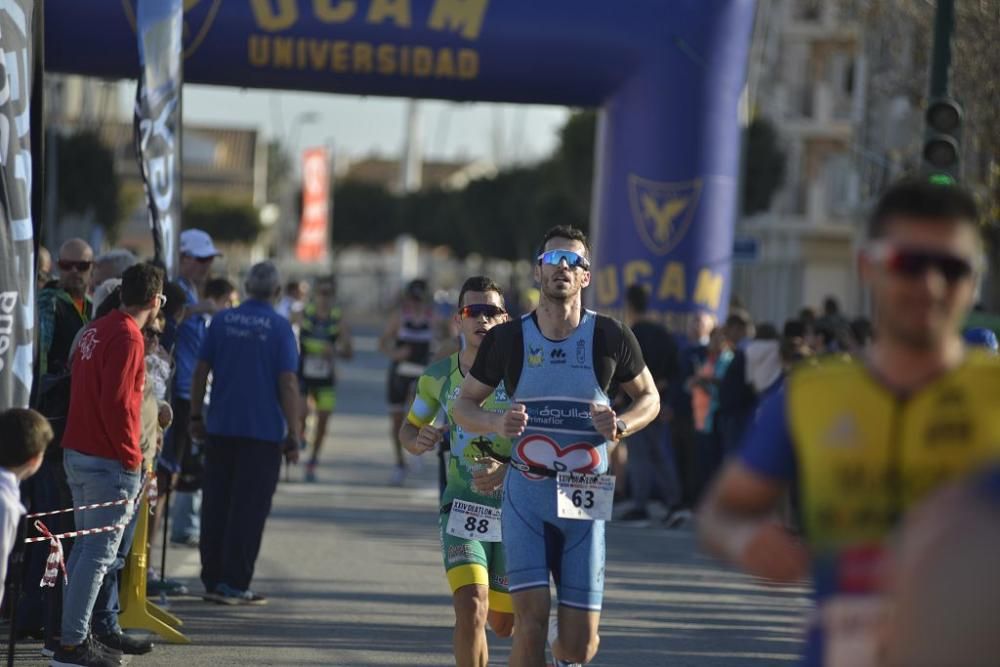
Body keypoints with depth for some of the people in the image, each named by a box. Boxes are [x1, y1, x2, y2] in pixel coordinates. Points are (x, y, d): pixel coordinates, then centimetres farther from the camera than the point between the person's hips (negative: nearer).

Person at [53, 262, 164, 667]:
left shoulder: (95, 331, 12)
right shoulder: (127, 337, -16)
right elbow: (116, 402, -22)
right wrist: (130, 457, -14)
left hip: (76, 452, 9)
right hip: (109, 462, -9)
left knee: (85, 545, 17)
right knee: (100, 553, -6)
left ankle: (74, 632, 21)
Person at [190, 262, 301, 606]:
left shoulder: (222, 320, 4)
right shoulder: (279, 327, -7)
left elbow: (200, 371, 5)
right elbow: (288, 384, -11)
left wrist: (196, 416, 14)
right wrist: (293, 436, -6)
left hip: (220, 429, 4)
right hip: (263, 432, -4)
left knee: (216, 506, 11)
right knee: (249, 510, 0)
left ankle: (212, 579, 14)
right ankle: (234, 584, -2)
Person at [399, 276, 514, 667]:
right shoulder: (438, 377, 1)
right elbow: (410, 428, 16)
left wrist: (508, 471, -26)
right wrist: (419, 441, -8)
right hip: (462, 508, 1)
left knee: (504, 625, 11)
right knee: (470, 610, -21)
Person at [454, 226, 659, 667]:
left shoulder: (610, 337, -1)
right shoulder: (507, 338, -1)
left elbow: (649, 397, 13)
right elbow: (464, 405, 9)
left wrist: (622, 425, -10)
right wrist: (497, 424, -13)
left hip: (585, 497, 1)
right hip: (526, 494, -1)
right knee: (530, 621, -17)